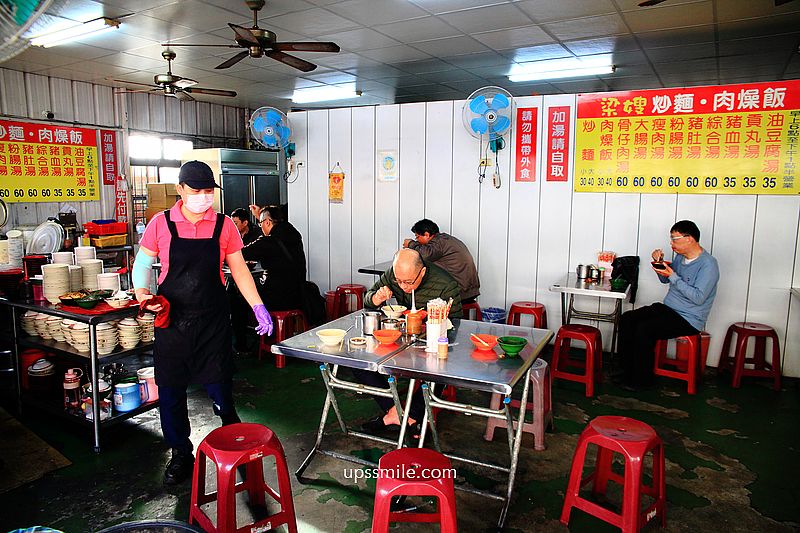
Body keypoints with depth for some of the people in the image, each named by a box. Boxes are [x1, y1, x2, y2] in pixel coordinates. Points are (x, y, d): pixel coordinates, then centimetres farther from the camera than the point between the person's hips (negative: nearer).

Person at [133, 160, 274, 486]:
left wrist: (258, 307, -6)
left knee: (219, 386, 4)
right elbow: (143, 263, 8)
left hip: (213, 321, 0)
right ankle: (181, 454, 29)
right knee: (170, 390, 8)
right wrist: (141, 292, -11)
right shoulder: (161, 224, -2)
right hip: (171, 320, 1)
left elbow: (239, 270, 2)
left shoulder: (223, 225, -1)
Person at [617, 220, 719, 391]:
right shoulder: (680, 256, 9)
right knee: (626, 319, -9)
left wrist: (673, 276, -24)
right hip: (667, 308, 8)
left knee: (644, 329, -27)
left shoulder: (708, 264, -16)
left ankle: (642, 380, -11)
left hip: (688, 319, -8)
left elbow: (698, 298, -24)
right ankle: (628, 372, -5)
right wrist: (660, 262, 4)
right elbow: (665, 280, 24)